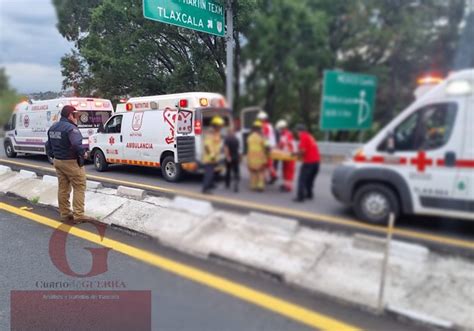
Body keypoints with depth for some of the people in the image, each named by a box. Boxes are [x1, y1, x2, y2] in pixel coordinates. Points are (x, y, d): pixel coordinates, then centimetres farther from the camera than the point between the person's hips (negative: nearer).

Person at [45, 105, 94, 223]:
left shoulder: (53, 127, 11)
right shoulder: (70, 128, -19)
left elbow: (48, 145, 18)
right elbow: (77, 145, -32)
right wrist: (83, 153, -15)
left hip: (58, 161, 9)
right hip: (71, 162, -9)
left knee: (63, 188, 14)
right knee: (79, 188, -1)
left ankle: (64, 214, 21)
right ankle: (78, 215, -2)